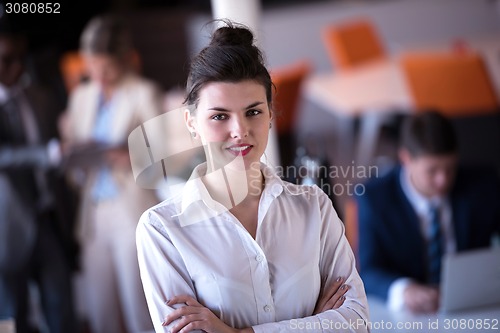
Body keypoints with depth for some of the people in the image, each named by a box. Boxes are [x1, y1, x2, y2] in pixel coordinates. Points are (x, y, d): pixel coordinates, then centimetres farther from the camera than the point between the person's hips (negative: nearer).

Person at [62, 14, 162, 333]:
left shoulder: (144, 94, 0)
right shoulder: (82, 96, 15)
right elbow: (76, 170, 17)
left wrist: (133, 160, -21)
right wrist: (73, 151, -5)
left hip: (134, 212, -5)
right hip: (94, 212, 5)